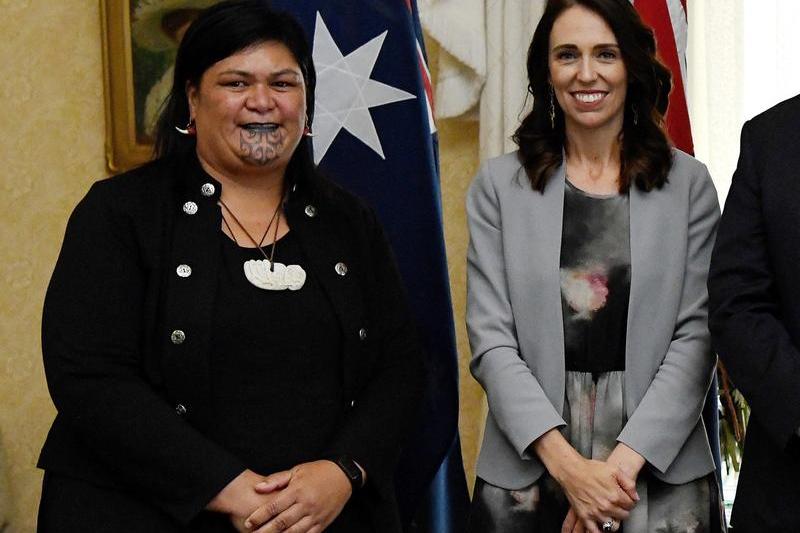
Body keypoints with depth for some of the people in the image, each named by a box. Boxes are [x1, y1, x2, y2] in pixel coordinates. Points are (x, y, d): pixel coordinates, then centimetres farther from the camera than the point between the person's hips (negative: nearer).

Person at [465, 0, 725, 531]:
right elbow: (491, 339, -3)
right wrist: (565, 462, -13)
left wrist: (626, 461, -13)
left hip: (660, 463, 0)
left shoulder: (689, 183, 3)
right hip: (527, 465, 0)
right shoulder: (499, 184, 2)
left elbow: (696, 335, -2)